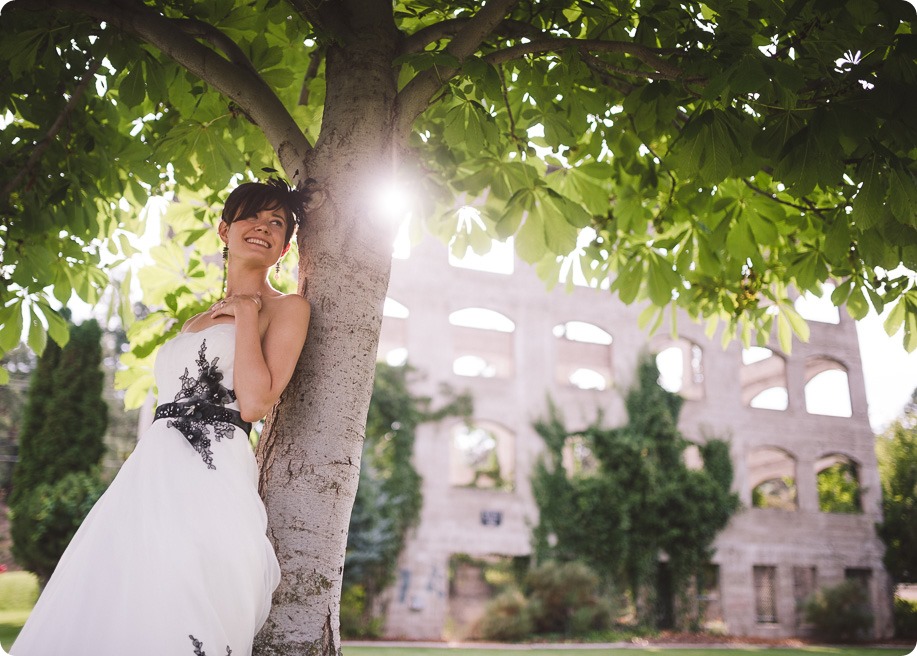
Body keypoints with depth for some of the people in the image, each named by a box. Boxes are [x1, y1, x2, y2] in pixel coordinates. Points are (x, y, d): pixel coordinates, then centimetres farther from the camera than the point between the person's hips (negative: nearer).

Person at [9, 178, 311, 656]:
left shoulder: (287, 307, 5)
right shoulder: (198, 320, 26)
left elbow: (255, 402, -9)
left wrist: (246, 312, -3)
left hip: (209, 479, -7)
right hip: (150, 475, 7)